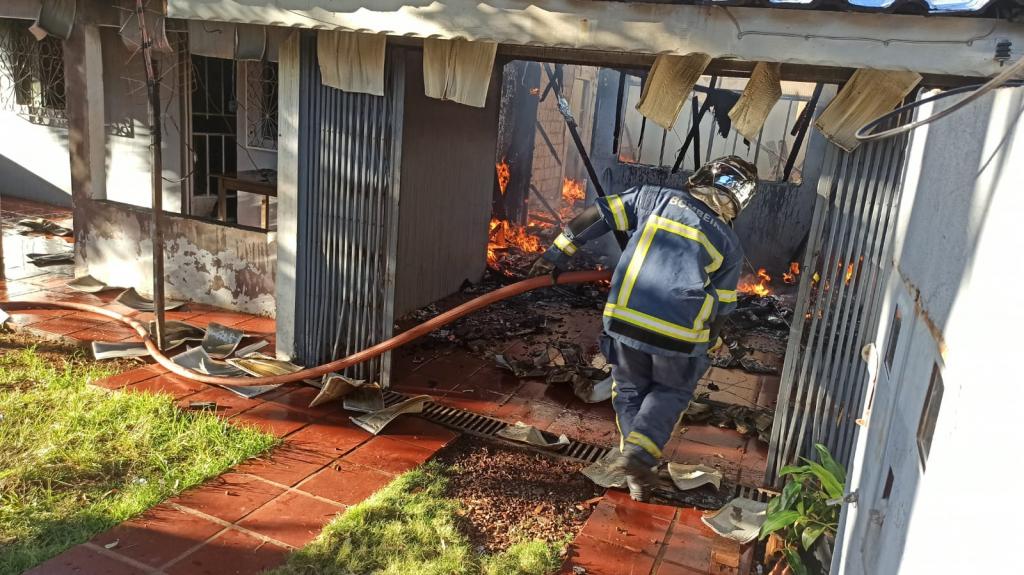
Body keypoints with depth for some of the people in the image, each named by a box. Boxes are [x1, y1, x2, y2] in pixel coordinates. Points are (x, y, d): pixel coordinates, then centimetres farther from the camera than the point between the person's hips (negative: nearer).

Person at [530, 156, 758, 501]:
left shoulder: (654, 198, 8)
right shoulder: (729, 244, 9)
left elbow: (599, 214, 6)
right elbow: (719, 310, 13)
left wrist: (559, 252, 12)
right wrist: (709, 343, 31)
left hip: (624, 323, 1)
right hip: (679, 338, 0)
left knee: (629, 390, 24)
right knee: (672, 390, 28)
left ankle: (639, 479, 27)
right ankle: (640, 451, 8)